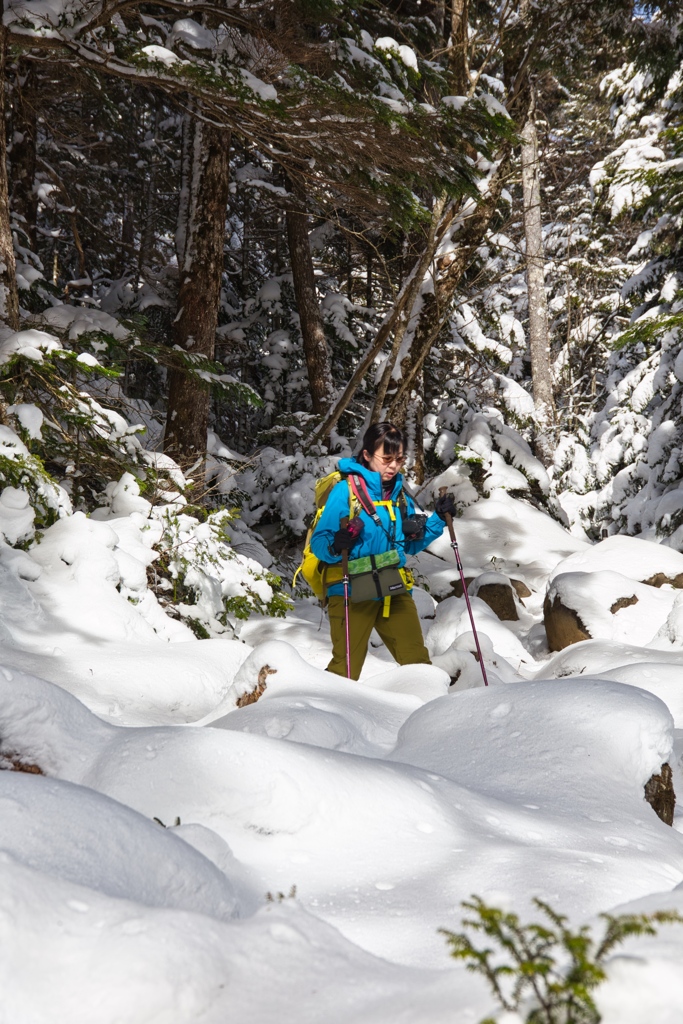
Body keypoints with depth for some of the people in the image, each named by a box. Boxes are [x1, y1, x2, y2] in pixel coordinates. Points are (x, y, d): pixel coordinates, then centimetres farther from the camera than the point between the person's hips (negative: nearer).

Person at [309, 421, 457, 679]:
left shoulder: (400, 495, 12)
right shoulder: (346, 489, -7)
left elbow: (410, 545, 21)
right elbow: (319, 542, -10)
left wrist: (438, 519, 9)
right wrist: (335, 546, -32)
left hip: (394, 591, 5)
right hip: (352, 592, -5)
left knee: (418, 664, 5)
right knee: (345, 671, -6)